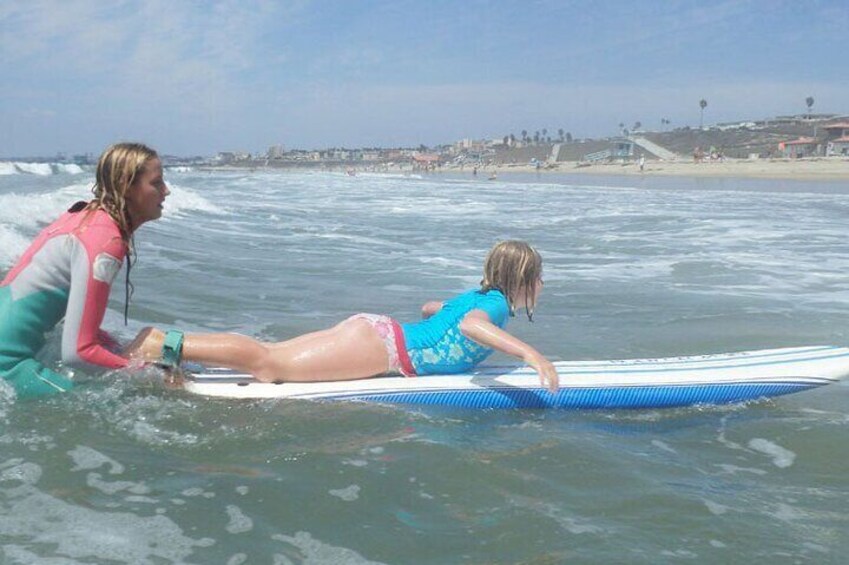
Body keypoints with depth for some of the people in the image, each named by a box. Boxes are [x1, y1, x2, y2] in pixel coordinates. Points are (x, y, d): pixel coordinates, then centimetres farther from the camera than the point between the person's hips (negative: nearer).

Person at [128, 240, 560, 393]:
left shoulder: (474, 295, 22)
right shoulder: (496, 304, -5)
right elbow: (470, 324, -30)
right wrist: (527, 352, -36)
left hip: (371, 330, 8)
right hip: (382, 347, -8)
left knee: (267, 360, 2)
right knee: (269, 364, -16)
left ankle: (165, 344, -1)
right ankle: (166, 346, -19)